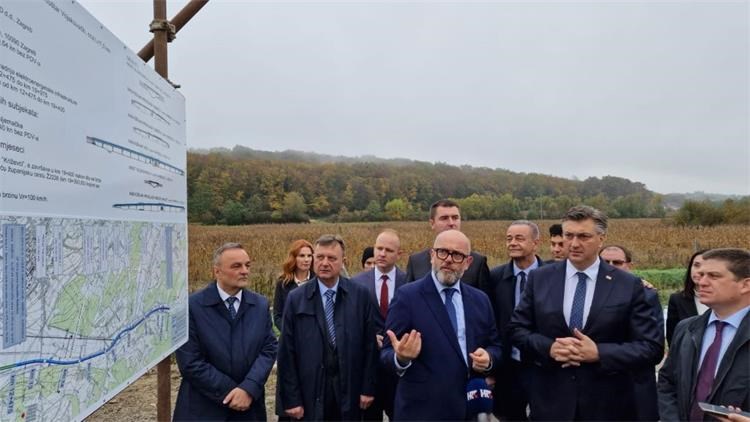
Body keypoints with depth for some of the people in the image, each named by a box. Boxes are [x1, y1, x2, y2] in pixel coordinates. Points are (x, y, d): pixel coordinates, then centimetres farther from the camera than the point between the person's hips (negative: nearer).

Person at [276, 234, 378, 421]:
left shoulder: (360, 295, -2)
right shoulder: (296, 299, -4)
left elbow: (369, 344, 1)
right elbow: (287, 352, -4)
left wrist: (368, 388, 0)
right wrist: (292, 399, -5)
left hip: (349, 390, 1)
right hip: (310, 392, 0)